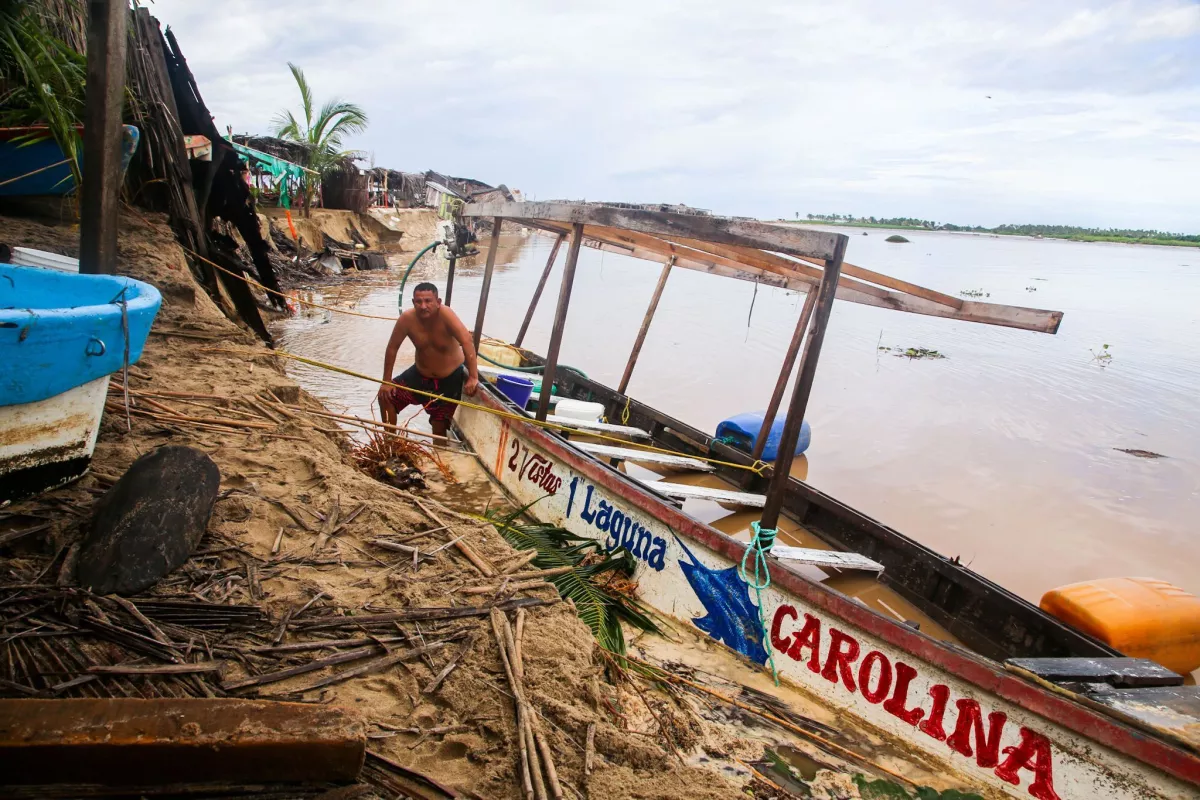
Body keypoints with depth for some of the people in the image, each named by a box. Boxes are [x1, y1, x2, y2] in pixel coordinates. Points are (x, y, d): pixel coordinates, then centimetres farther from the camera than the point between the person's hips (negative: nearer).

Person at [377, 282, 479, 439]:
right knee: (386, 396, -4)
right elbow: (392, 348, -10)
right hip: (420, 374, 4)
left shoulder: (445, 314, -32)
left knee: (439, 427, 0)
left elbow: (467, 342, -39)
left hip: (450, 378, -4)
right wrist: (386, 381, -7)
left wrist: (473, 378, -45)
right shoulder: (407, 319, -21)